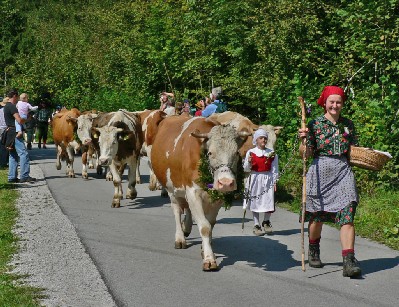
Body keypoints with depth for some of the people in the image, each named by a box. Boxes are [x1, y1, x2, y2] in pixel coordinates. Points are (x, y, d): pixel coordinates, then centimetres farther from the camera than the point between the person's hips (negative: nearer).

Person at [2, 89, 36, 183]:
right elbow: (20, 121, -21)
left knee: (13, 155, 12)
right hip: (15, 133, -10)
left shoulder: (6, 106, 18)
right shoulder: (12, 107, -13)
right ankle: (24, 176, -12)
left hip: (10, 133, 10)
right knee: (23, 154, -10)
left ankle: (12, 177, 11)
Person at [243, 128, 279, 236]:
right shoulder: (250, 153, 2)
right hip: (255, 179, -1)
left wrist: (274, 182, 0)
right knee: (255, 202, 2)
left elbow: (274, 169, 7)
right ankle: (256, 225, 11)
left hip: (267, 179, 1)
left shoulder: (272, 153, 5)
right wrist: (249, 162, -15)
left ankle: (266, 222, 19)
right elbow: (246, 169, 4)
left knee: (269, 201, -4)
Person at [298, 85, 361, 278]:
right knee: (317, 215, 9)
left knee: (347, 214, -12)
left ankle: (349, 261, -17)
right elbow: (306, 154, -1)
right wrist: (304, 139, -18)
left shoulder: (348, 125, 11)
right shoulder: (315, 124, 1)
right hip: (320, 171, -2)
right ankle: (313, 251, 36)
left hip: (343, 170, 2)